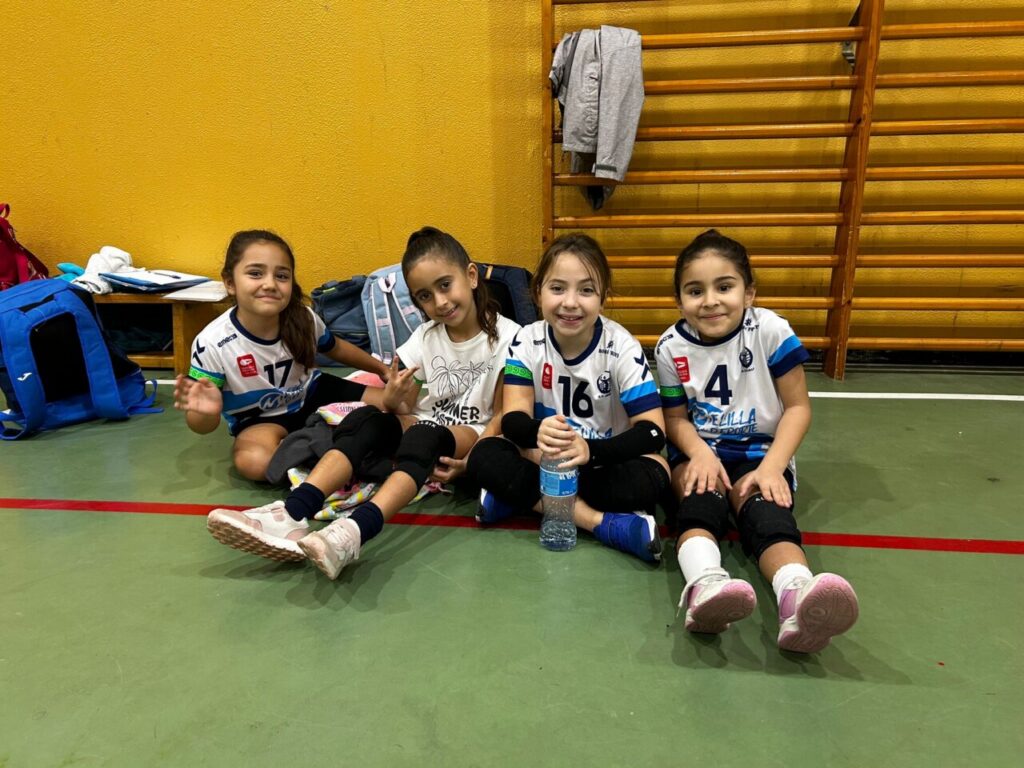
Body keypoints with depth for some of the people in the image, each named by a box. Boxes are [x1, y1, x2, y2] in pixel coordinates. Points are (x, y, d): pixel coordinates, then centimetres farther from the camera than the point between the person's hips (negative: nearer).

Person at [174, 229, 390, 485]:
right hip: (260, 419, -3)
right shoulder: (212, 343, -27)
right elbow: (202, 427, -18)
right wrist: (208, 412, -44)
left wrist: (382, 368, 15)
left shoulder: (304, 319, -18)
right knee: (253, 461, -37)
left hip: (313, 394, 4)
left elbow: (335, 348, 8)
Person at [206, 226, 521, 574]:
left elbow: (503, 415, -8)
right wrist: (393, 400, -21)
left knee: (424, 436, -37)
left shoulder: (505, 336, -8)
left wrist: (471, 459, -24)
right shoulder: (425, 337, 6)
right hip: (423, 425, 4)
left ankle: (355, 531, -58)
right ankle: (292, 516, -42)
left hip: (471, 434, -4)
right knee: (365, 418, -26)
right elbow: (404, 408, 4)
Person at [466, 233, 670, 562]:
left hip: (603, 460, -1)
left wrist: (591, 450, -40)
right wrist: (537, 433, -42)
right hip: (544, 459, 2)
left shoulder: (621, 346, -16)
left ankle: (522, 496, -21)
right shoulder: (527, 341, -10)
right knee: (483, 458, -28)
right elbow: (513, 418, -16)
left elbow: (653, 430, -21)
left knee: (652, 477, -33)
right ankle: (603, 523, -27)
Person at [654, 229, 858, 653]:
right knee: (701, 498, -33)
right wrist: (700, 453, -21)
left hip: (759, 451, -1)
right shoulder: (671, 347, -6)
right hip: (697, 451, 1)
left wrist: (772, 467, -19)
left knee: (766, 508, -34)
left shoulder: (771, 331, -12)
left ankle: (798, 597, -61)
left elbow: (798, 406, -6)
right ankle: (704, 586, -61)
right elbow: (675, 417, 1)